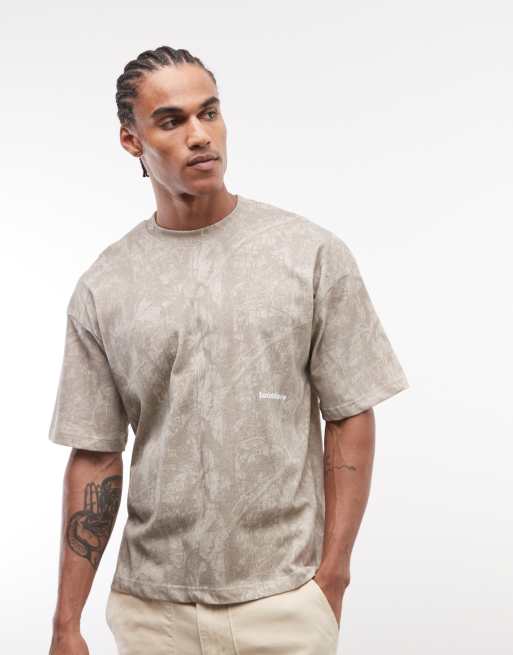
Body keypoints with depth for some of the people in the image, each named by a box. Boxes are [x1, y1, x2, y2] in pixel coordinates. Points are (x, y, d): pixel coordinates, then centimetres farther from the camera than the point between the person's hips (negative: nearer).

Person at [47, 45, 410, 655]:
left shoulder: (313, 253, -4)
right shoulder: (101, 289, 0)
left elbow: (349, 418, -3)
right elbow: (95, 456, 2)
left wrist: (330, 581, -7)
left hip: (283, 604, -1)